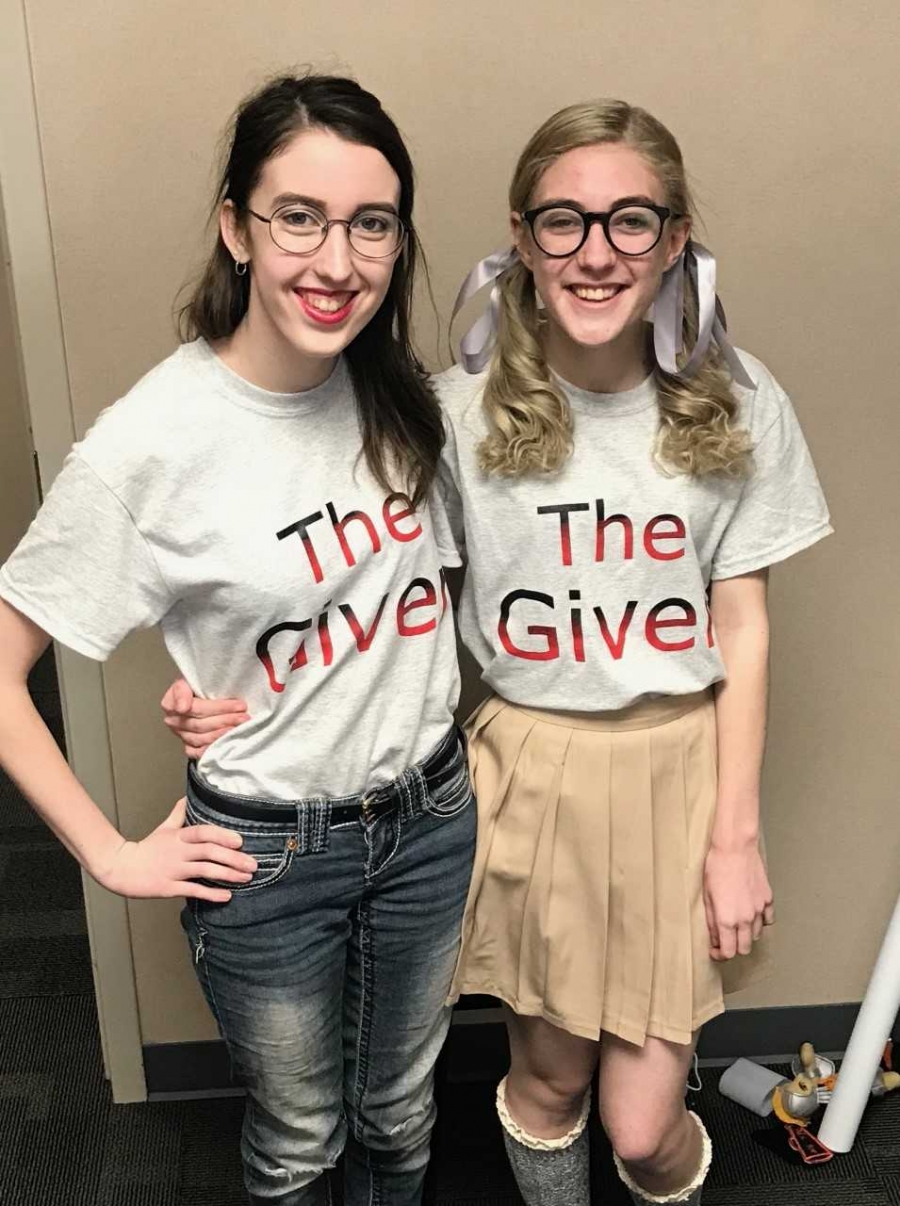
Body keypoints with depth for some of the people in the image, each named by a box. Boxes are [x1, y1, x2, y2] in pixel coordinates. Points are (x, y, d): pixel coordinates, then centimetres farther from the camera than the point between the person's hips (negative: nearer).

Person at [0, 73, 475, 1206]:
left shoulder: (401, 394, -7)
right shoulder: (151, 442, -22)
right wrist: (111, 854, -12)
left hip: (430, 819, 4)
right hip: (267, 855, -4)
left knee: (400, 1113, 26)